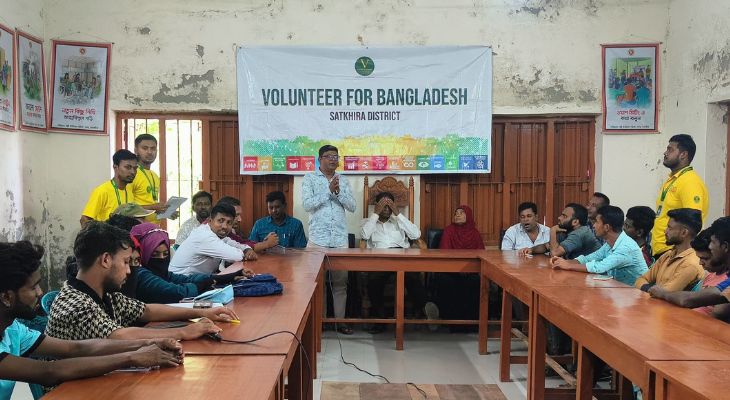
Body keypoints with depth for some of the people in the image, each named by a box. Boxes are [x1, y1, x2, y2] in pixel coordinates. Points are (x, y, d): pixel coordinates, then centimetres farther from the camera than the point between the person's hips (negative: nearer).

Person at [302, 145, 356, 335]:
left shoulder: (343, 180, 12)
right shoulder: (309, 178, 2)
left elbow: (352, 207, 5)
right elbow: (307, 205, -11)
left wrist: (338, 191, -10)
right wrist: (329, 191, -14)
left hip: (340, 239, 3)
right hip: (318, 238, -3)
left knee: (340, 281, 6)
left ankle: (340, 320, 14)